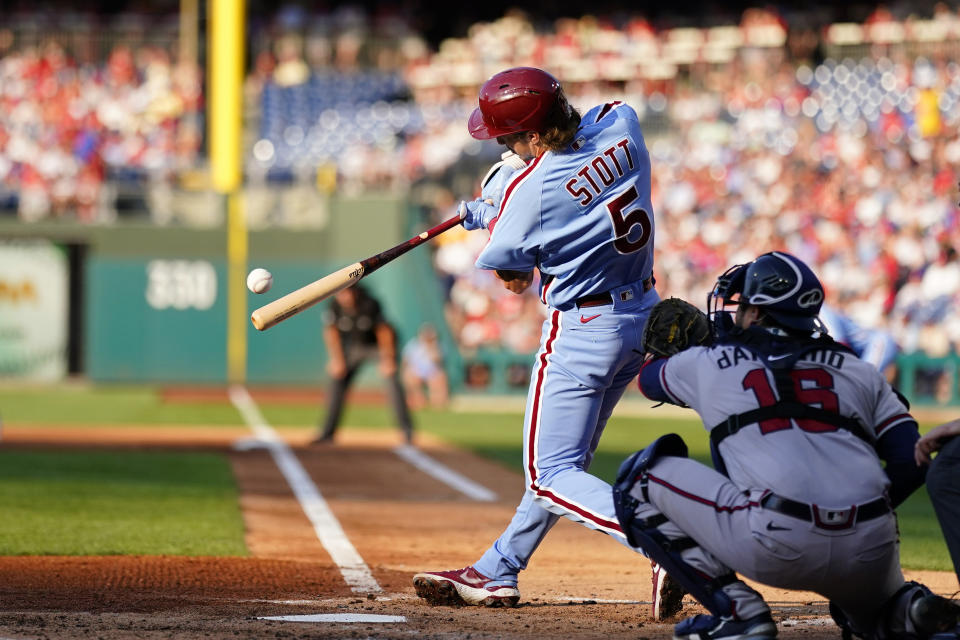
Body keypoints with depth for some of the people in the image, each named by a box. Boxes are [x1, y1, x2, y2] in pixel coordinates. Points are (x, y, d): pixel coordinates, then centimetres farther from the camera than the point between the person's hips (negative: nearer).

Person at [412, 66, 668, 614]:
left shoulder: (529, 190, -22)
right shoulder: (622, 124, -5)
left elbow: (515, 279, -6)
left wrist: (495, 211, 11)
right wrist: (490, 208, 16)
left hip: (583, 331, -9)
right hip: (643, 318, 9)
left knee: (550, 474, -3)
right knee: (567, 458, 17)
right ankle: (497, 574, 29)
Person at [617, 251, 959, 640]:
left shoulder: (710, 363, 16)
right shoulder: (858, 371, 20)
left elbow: (649, 377, 39)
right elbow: (911, 463, 12)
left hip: (776, 548, -4)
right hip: (872, 557, 4)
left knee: (642, 478, 14)